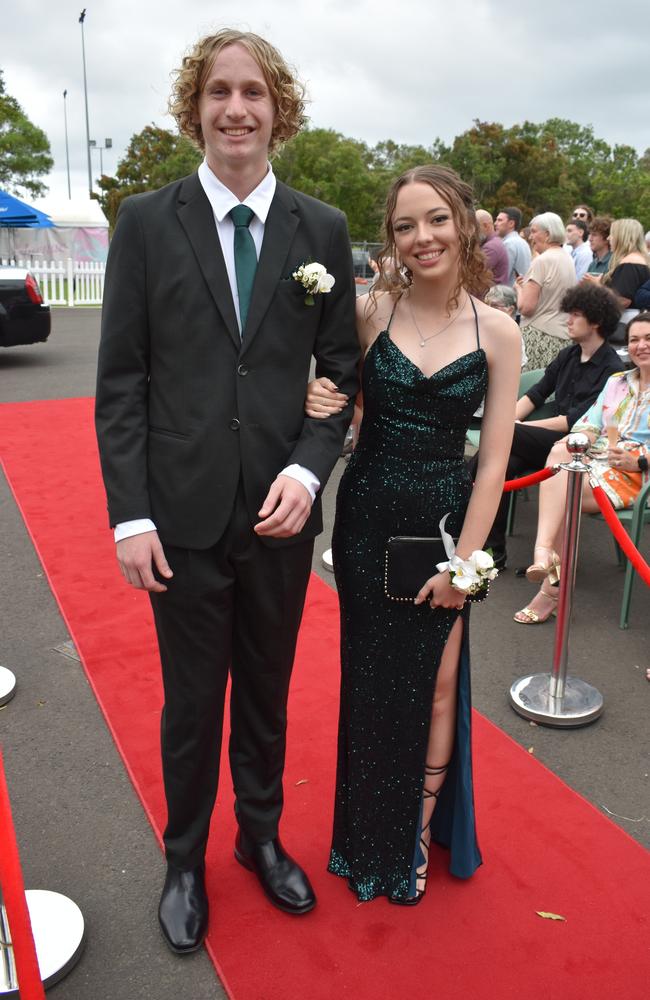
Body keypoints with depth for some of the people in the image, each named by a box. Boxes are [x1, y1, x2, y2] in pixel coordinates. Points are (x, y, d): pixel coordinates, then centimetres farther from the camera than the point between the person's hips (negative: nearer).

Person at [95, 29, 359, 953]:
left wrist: (309, 468, -11)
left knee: (267, 694, 18)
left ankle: (262, 837, 43)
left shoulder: (322, 230, 3)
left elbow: (342, 371, 5)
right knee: (191, 702, 13)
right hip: (184, 514, -1)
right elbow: (121, 381, -3)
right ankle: (185, 860, 38)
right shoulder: (146, 222, -1)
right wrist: (131, 514, -8)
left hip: (281, 513, 2)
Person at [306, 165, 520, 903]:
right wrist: (317, 399, -19)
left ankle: (421, 832, 34)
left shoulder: (497, 331, -5)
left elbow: (493, 461, -5)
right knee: (371, 680, 13)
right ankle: (372, 837, 37)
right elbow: (335, 405, 4)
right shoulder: (370, 311, -5)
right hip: (367, 517, 1)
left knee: (437, 684, 8)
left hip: (445, 522, 0)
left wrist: (464, 561, -8)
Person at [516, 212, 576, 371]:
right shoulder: (568, 259, 13)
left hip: (541, 336, -9)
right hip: (564, 335, 9)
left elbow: (526, 307, -16)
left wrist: (520, 288, 3)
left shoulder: (542, 260, -12)